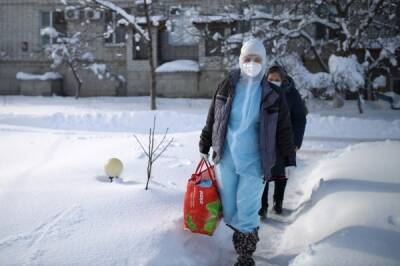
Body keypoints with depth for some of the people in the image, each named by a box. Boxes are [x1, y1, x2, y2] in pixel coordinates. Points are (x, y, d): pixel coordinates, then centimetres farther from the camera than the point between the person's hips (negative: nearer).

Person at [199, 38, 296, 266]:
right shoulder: (227, 86, 0)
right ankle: (239, 235, 36)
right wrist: (204, 147, 11)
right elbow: (212, 119, 8)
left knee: (246, 210, -2)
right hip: (226, 158, 3)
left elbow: (284, 129, 0)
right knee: (229, 208, 12)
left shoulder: (272, 94, -5)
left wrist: (289, 161, 0)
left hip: (254, 162, -2)